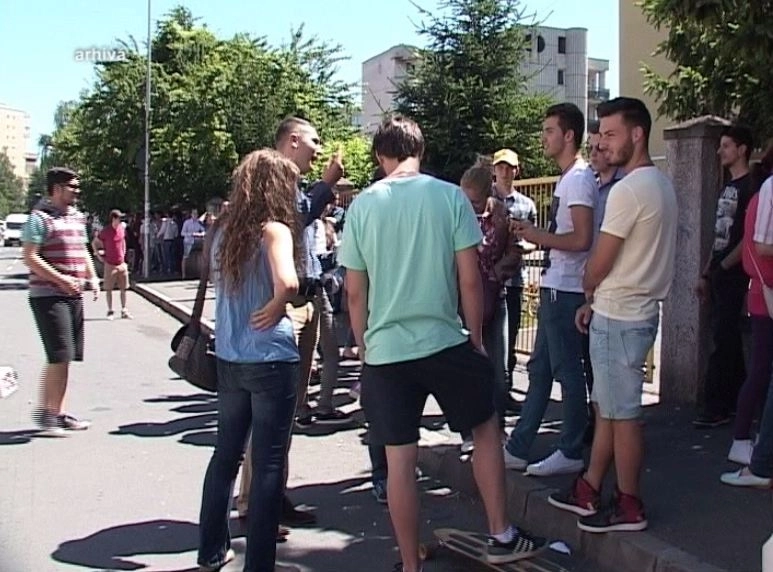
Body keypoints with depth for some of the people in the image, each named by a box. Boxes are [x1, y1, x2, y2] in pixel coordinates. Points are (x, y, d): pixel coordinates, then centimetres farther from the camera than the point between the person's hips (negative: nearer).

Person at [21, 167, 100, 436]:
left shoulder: (77, 217, 16)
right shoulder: (40, 218, -9)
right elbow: (29, 257, -15)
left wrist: (92, 277, 9)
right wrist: (61, 279, -21)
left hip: (74, 296, 8)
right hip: (48, 296, -8)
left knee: (66, 358, 10)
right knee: (59, 357, -11)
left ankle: (58, 412, 19)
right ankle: (44, 411, 2)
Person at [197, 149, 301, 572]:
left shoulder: (222, 231, 7)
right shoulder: (273, 230, -13)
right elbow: (287, 282, -30)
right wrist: (276, 307, -12)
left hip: (228, 359, 7)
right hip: (271, 360, -7)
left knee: (226, 453, 19)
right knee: (268, 464, 2)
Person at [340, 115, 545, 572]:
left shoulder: (363, 205, 1)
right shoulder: (450, 196, -3)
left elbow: (355, 291, 3)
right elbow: (469, 279, -5)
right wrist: (477, 338, 7)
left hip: (384, 349, 1)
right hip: (444, 342, -1)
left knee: (400, 460, 7)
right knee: (486, 430, 19)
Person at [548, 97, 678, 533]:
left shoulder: (629, 190, -19)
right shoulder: (662, 185, 12)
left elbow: (599, 264, -15)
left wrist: (588, 292, 6)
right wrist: (597, 302, 13)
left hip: (619, 317, -10)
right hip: (637, 309, 10)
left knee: (622, 413, 0)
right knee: (607, 406, 16)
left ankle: (629, 507, 11)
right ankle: (590, 491, 26)